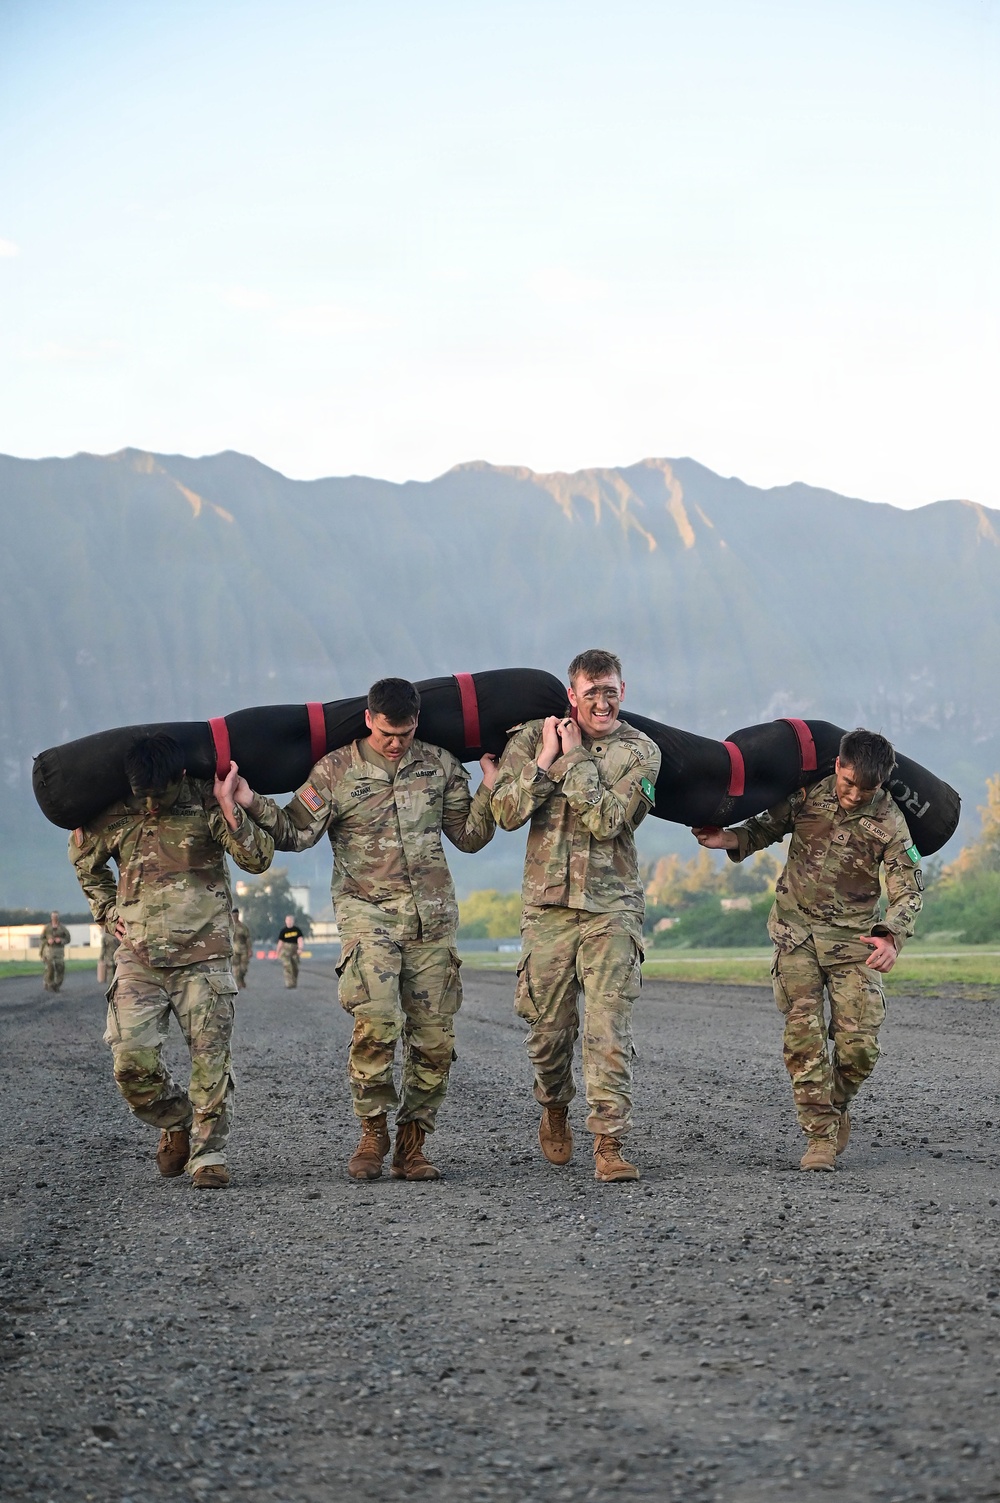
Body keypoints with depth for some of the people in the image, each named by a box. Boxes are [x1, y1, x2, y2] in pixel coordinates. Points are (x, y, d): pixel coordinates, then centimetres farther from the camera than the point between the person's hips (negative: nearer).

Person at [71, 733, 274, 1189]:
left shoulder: (206, 804, -3)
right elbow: (86, 864, 24)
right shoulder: (114, 816, 3)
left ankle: (208, 1154, 7)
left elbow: (258, 858, -11)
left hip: (203, 957, -2)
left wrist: (227, 807, -19)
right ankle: (177, 1122, 20)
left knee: (210, 1059, -4)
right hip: (138, 959, 2)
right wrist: (108, 912, 14)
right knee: (132, 1061, -7)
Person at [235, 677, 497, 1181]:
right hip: (368, 911, -3)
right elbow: (296, 833, 0)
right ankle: (372, 1134, -5)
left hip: (431, 917, 3)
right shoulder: (336, 770, 3)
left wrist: (489, 789, 2)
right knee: (375, 1022, -21)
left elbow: (469, 836, 15)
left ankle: (411, 1145, 12)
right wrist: (253, 804, -14)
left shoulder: (440, 765, 9)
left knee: (434, 1037, 0)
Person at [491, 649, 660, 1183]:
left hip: (611, 906, -2)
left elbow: (607, 821, -14)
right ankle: (554, 1109, 36)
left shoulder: (640, 752, 1)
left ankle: (608, 1143, -9)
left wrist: (575, 758, -10)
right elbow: (507, 812, -5)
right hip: (548, 902, 2)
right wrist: (546, 758, -10)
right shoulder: (533, 738, 5)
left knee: (608, 1029, -10)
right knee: (548, 1026, 9)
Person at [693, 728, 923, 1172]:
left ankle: (837, 1104, 23)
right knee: (803, 1034, -9)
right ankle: (821, 1134, -3)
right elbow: (769, 827, 14)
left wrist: (892, 936, -24)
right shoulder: (806, 794, -4)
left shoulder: (889, 822, -8)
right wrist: (732, 839, -7)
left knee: (860, 1043, -7)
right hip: (797, 931, 1)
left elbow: (907, 889, -6)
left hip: (853, 936, -1)